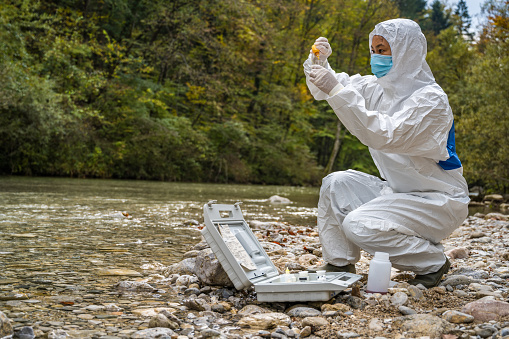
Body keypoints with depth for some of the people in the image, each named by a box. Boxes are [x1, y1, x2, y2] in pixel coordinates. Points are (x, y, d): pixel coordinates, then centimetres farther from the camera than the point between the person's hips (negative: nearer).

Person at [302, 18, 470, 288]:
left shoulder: (431, 99, -22)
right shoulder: (379, 88, 4)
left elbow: (385, 136, -36)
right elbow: (326, 88, 12)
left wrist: (337, 90, -39)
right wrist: (318, 61, -12)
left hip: (438, 201, -8)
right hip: (398, 192, 8)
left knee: (358, 226, -24)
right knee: (335, 184, -7)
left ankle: (433, 262, -4)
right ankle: (339, 266, 2)